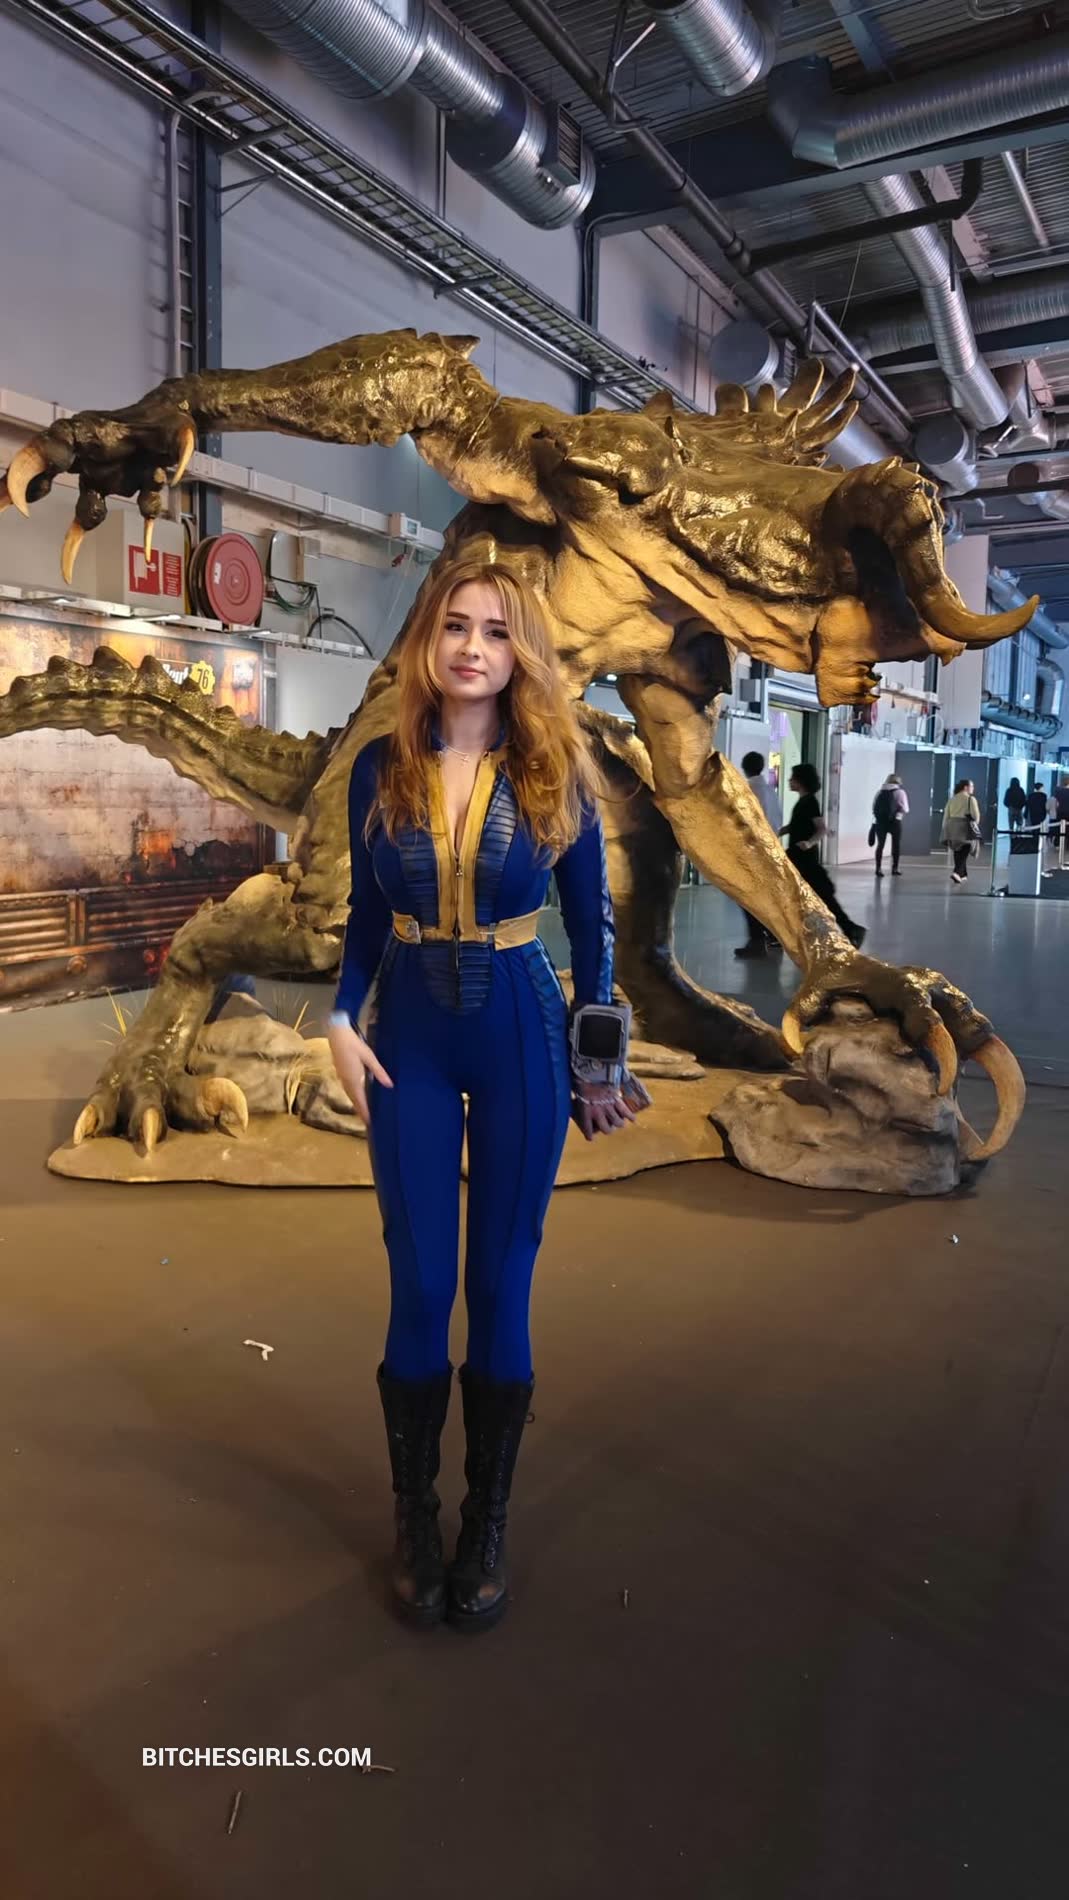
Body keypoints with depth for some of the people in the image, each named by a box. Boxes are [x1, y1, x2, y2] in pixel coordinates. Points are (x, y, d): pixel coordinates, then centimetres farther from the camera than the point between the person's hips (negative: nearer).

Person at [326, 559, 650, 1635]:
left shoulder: (556, 775, -3)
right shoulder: (381, 769, 1)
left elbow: (591, 921, 4)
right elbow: (367, 917, 8)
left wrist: (597, 1054, 4)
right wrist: (342, 1023, -5)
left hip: (520, 1033, -1)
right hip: (409, 1039, 1)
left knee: (501, 1286, 6)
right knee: (419, 1288, 5)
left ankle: (489, 1523, 25)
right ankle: (413, 1516, 26)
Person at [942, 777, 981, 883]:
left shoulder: (952, 799, 8)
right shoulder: (970, 799, -8)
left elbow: (946, 815, 8)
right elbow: (976, 816, -11)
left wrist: (945, 828, 14)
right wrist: (975, 823, 10)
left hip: (952, 828, 5)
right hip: (965, 828, -5)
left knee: (958, 852, 15)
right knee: (964, 852, 0)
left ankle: (962, 874, 23)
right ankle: (957, 872, -18)